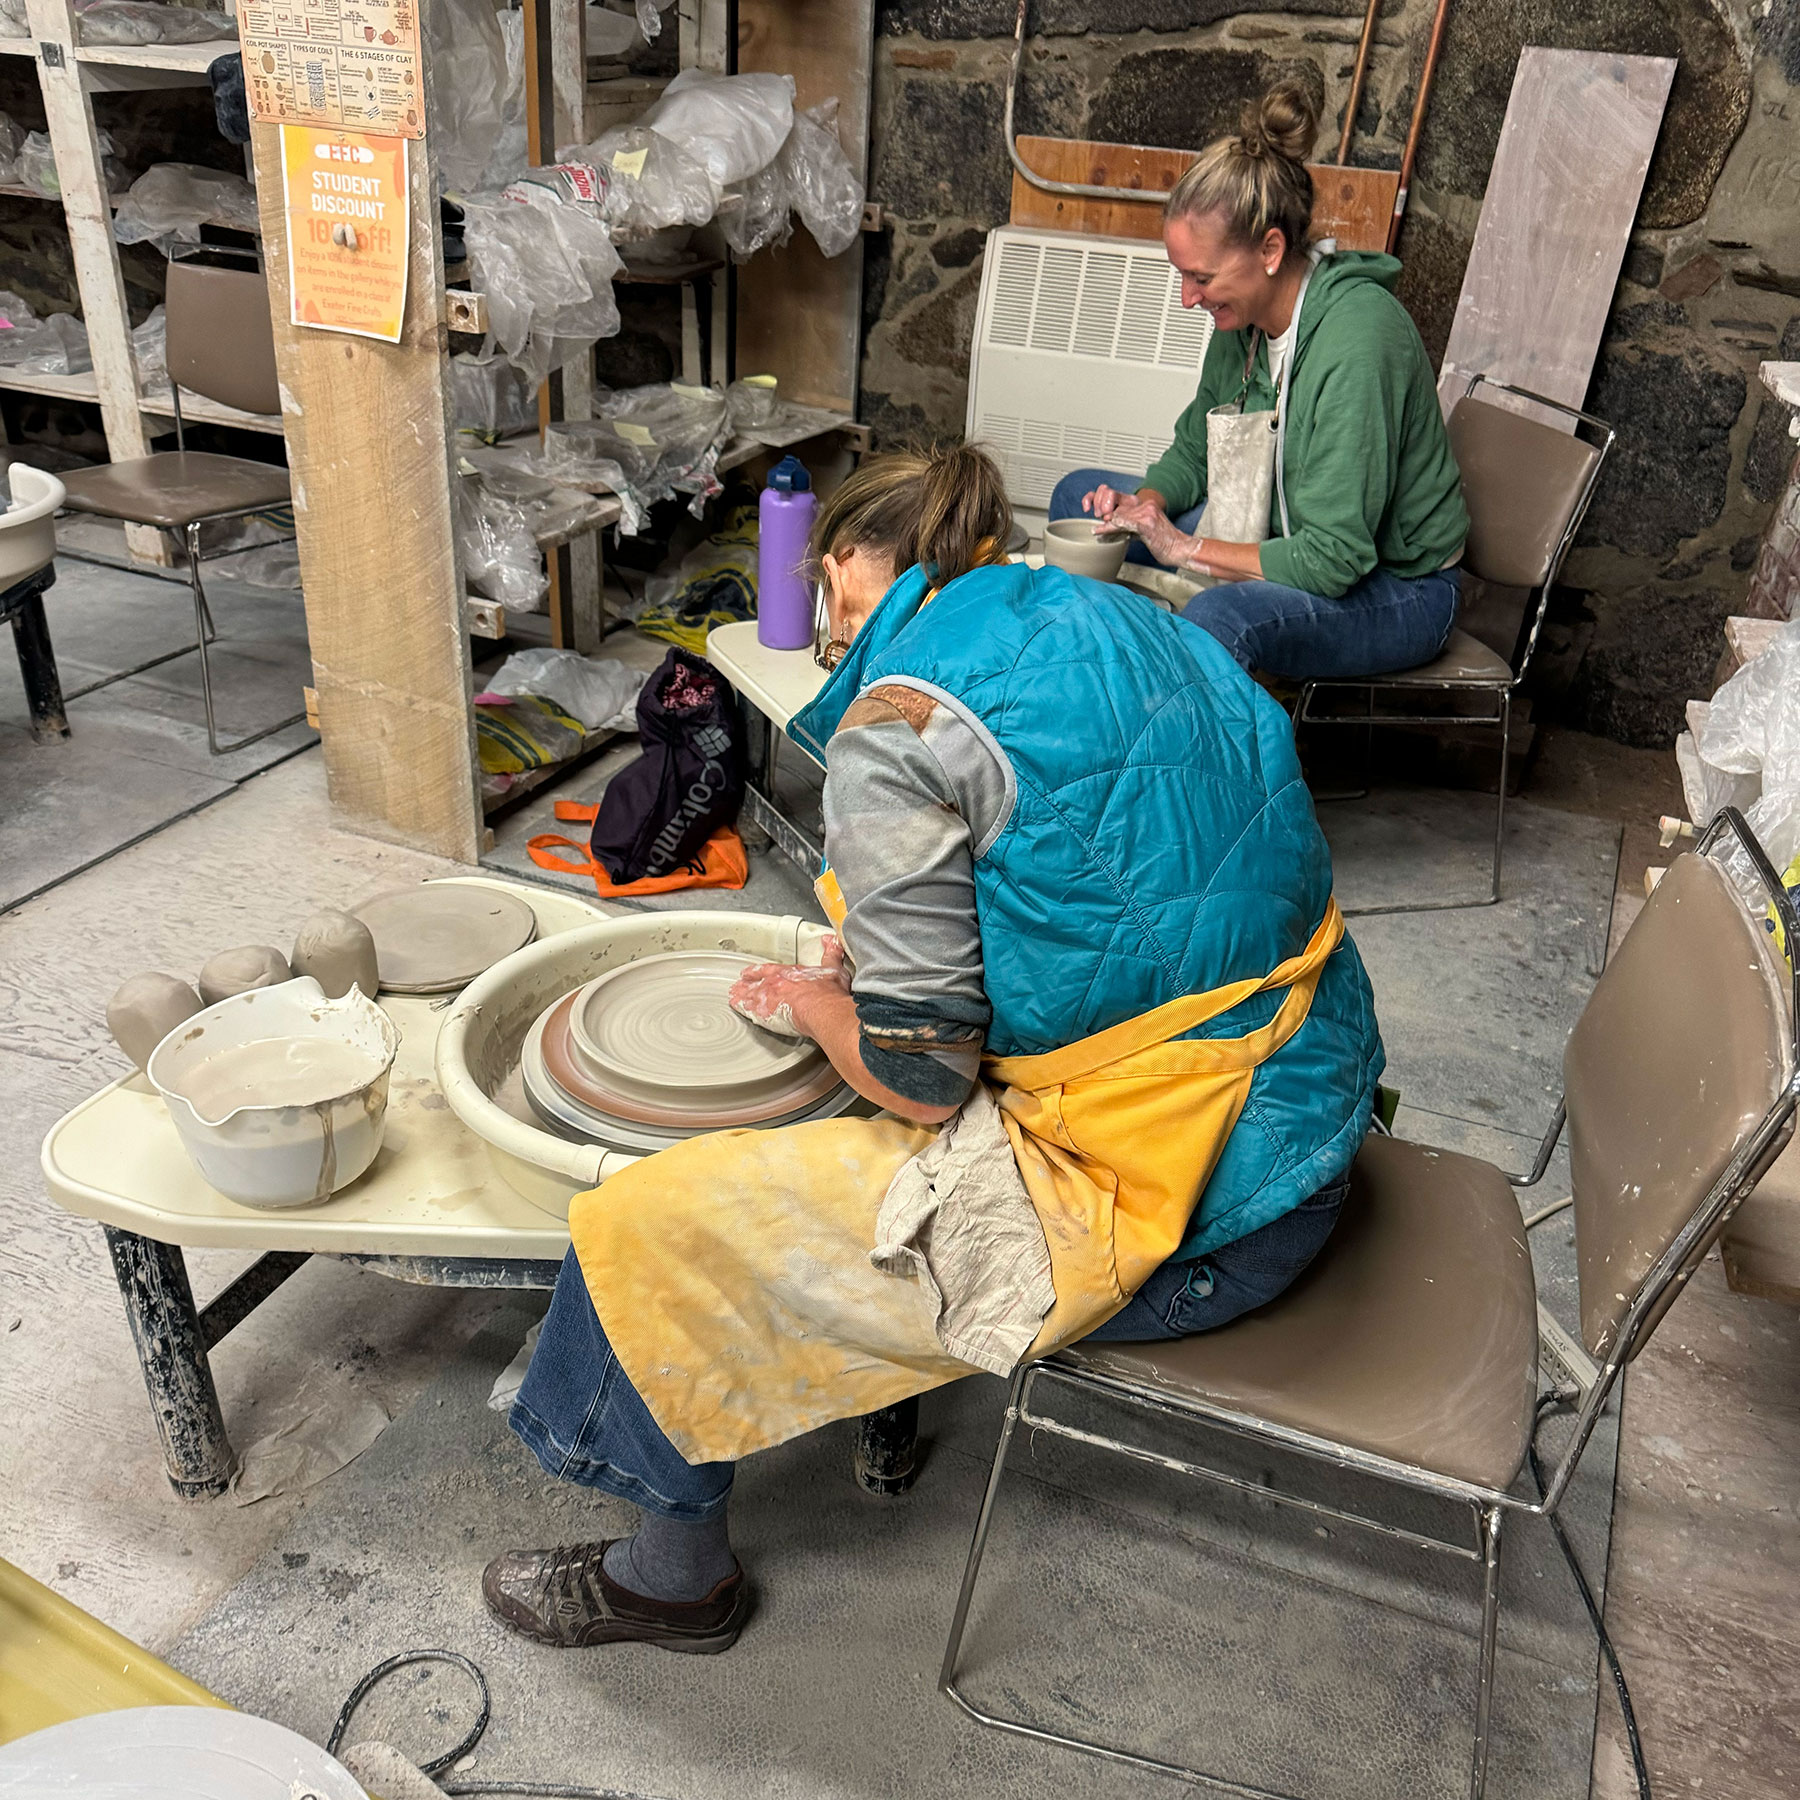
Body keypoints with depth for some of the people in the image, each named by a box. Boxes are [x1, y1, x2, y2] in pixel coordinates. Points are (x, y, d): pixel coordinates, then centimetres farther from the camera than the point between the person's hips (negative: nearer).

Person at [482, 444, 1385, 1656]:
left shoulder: (897, 722, -17)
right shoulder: (1106, 618, 8)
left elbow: (918, 1076, -16)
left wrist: (814, 1004, 5)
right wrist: (871, 960, 16)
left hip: (1169, 1217, -9)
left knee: (667, 1226, 2)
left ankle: (678, 1575, 27)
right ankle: (882, 1369, 43)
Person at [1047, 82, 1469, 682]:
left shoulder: (1356, 339, -28)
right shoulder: (1244, 316, -4)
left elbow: (1334, 559, -31)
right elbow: (1196, 450, 13)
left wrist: (1186, 548, -24)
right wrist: (1147, 501, -8)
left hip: (1395, 589, -8)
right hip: (1284, 539, 9)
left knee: (1219, 616, -41)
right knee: (1080, 495, 7)